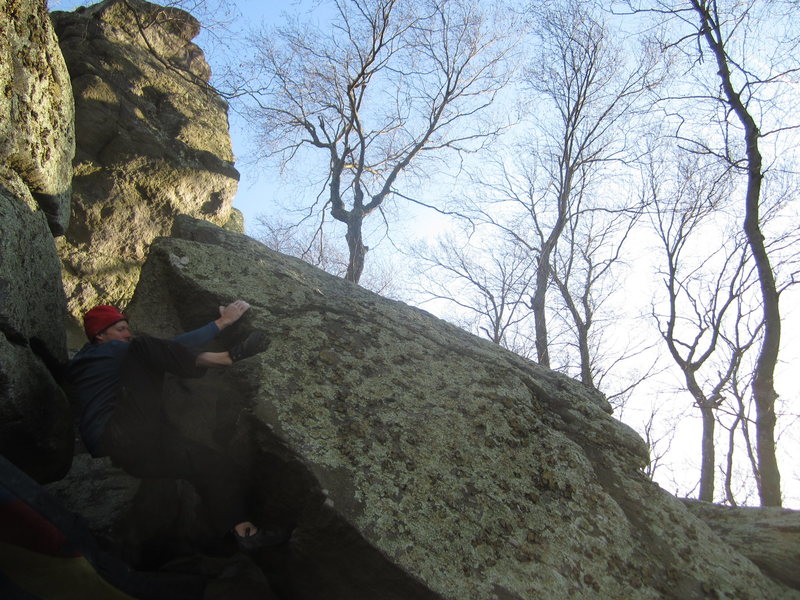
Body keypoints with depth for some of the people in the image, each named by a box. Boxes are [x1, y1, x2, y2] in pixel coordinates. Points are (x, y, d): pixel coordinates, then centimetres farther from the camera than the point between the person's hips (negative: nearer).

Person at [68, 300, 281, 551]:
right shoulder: (112, 351, 5)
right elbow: (171, 347, -5)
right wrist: (221, 322, -5)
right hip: (123, 437, -9)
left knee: (217, 465, 3)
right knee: (142, 349, -18)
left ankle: (244, 530, -1)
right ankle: (226, 357, -26)